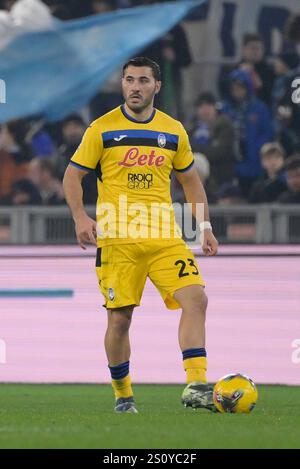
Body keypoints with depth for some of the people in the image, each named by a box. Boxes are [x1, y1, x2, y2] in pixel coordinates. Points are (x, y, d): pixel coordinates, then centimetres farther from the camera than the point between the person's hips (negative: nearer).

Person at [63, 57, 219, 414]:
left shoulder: (173, 131, 10)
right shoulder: (102, 129, 1)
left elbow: (190, 180, 20)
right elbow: (72, 175, 4)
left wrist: (205, 226, 11)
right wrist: (80, 217, -12)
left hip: (165, 237, 2)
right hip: (116, 240, -2)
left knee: (195, 299, -16)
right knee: (119, 318, -2)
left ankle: (195, 385, -17)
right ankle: (122, 395, 17)